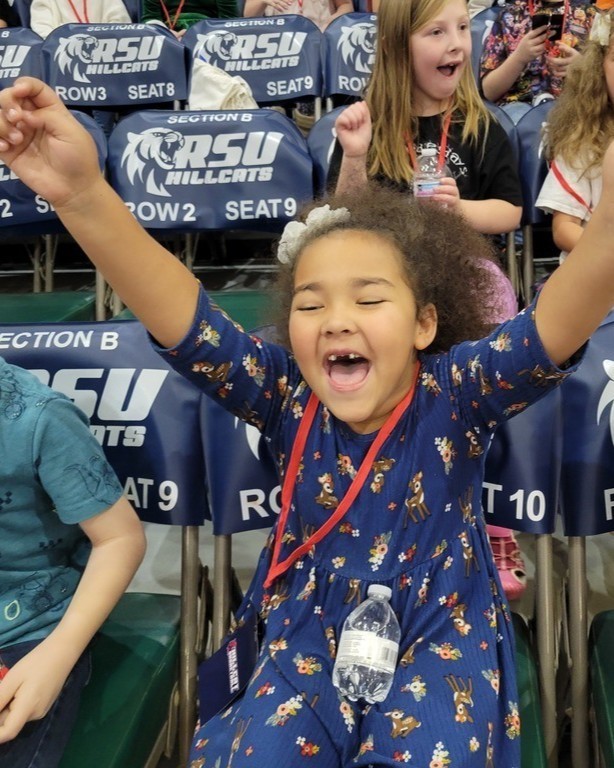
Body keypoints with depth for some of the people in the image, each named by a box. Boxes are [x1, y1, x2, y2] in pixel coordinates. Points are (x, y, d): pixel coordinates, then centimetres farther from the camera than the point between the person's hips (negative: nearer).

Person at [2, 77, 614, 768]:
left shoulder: (456, 391, -17)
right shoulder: (286, 395, -13)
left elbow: (557, 322, -35)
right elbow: (182, 320, -27)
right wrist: (81, 195, -43)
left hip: (441, 637, -1)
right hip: (309, 633, 2)